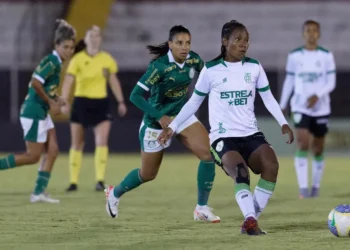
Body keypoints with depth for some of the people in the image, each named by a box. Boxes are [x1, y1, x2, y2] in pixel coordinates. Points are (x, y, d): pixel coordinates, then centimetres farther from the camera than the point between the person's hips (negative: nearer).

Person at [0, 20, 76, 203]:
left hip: (41, 114, 10)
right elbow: (35, 83, -26)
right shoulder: (51, 62, -17)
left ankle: (39, 192, 7)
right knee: (33, 156, -5)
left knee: (52, 150, 6)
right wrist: (51, 102, -17)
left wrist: (56, 100, 6)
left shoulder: (56, 62, 11)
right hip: (34, 113, -10)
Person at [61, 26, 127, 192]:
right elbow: (68, 81, -14)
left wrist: (121, 101, 10)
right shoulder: (78, 59, -8)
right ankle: (73, 182, 14)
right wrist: (63, 102, -24)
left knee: (102, 142, -12)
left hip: (101, 103, 2)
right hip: (81, 102, -2)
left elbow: (113, 81, 13)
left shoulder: (107, 59, 3)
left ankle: (100, 181, -11)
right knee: (77, 144, 5)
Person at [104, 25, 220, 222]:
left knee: (208, 154, -17)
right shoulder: (160, 66, -27)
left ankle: (202, 209, -5)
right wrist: (160, 117, -30)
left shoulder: (193, 59, -11)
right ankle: (115, 194, 41)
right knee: (148, 174, 10)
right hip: (157, 121, -5)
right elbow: (136, 96, -27)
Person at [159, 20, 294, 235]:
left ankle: (252, 219, -16)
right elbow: (194, 102, 10)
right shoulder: (211, 70, -1)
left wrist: (283, 123, 0)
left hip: (251, 134, 3)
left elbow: (268, 98, 14)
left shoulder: (254, 67, 6)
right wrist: (172, 127, 10)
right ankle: (250, 220, -39)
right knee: (240, 172, -32)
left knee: (271, 165, -25)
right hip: (223, 137, -3)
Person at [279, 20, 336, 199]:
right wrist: (282, 105, 12)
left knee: (318, 148, 8)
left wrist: (317, 96, -18)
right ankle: (303, 188, -19)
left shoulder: (327, 56, 0)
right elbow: (289, 81, 11)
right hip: (300, 107, -1)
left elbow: (331, 83, -2)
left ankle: (316, 186, 24)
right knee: (302, 144, -16)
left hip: (321, 108, 1)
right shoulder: (294, 56, 3)